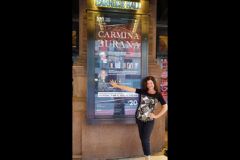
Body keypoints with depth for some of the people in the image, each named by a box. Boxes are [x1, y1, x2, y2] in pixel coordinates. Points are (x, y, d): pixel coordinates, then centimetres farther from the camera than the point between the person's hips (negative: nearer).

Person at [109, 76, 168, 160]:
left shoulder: (158, 95, -5)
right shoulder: (143, 91, -1)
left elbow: (165, 107, -3)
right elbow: (130, 89, -4)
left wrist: (156, 116, -8)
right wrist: (116, 85, -6)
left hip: (149, 120, -3)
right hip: (139, 118, 3)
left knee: (145, 140, -6)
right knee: (142, 138, 10)